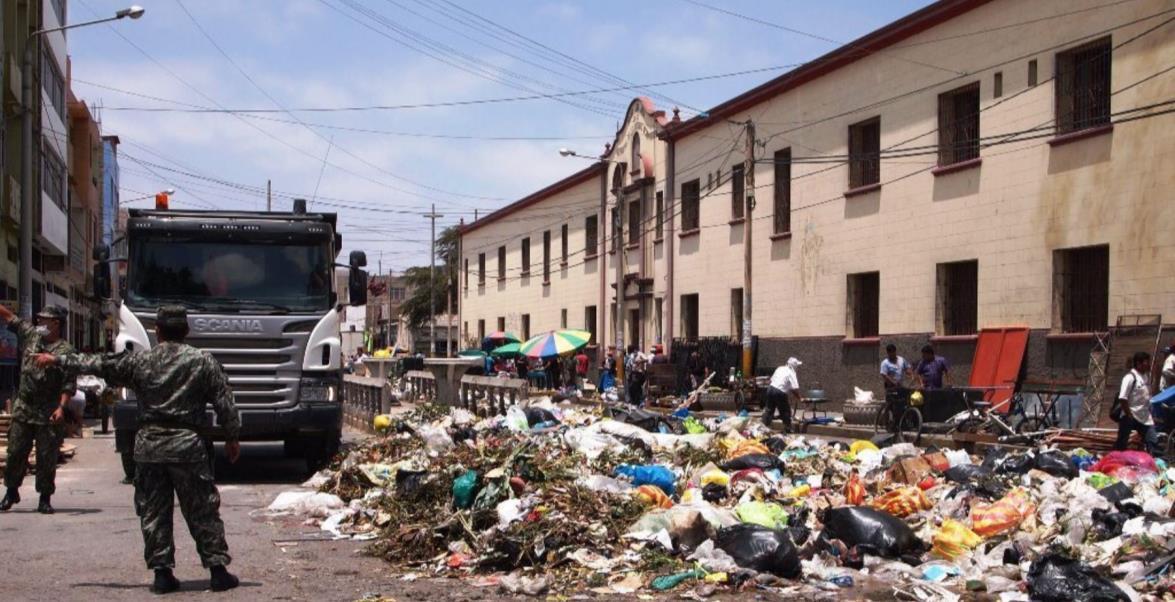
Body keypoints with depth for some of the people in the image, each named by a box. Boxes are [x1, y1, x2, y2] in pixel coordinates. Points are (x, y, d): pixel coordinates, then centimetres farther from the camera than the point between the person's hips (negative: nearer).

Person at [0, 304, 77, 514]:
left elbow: (69, 385, -12)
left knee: (47, 457, 1)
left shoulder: (65, 351, -8)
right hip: (23, 408, 5)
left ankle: (45, 499, 10)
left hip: (48, 414, -4)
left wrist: (61, 407, -22)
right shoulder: (30, 335, 8)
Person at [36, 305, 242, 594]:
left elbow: (96, 364, 12)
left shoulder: (138, 361, 3)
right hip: (188, 445, -1)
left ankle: (162, 572, 8)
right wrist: (232, 437, 11)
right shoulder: (203, 361, -1)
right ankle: (218, 569, 4)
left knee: (153, 512, 10)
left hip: (148, 445, 1)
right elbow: (225, 403, 0)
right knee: (202, 511, 4)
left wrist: (57, 359, 25)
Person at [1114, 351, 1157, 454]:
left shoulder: (1147, 376, 7)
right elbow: (1122, 398, -21)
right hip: (1130, 417, -8)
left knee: (1153, 442, 4)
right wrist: (1128, 415, -19)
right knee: (1121, 444, 2)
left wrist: (1151, 414, 15)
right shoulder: (1130, 377, -17)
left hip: (1145, 417, 8)